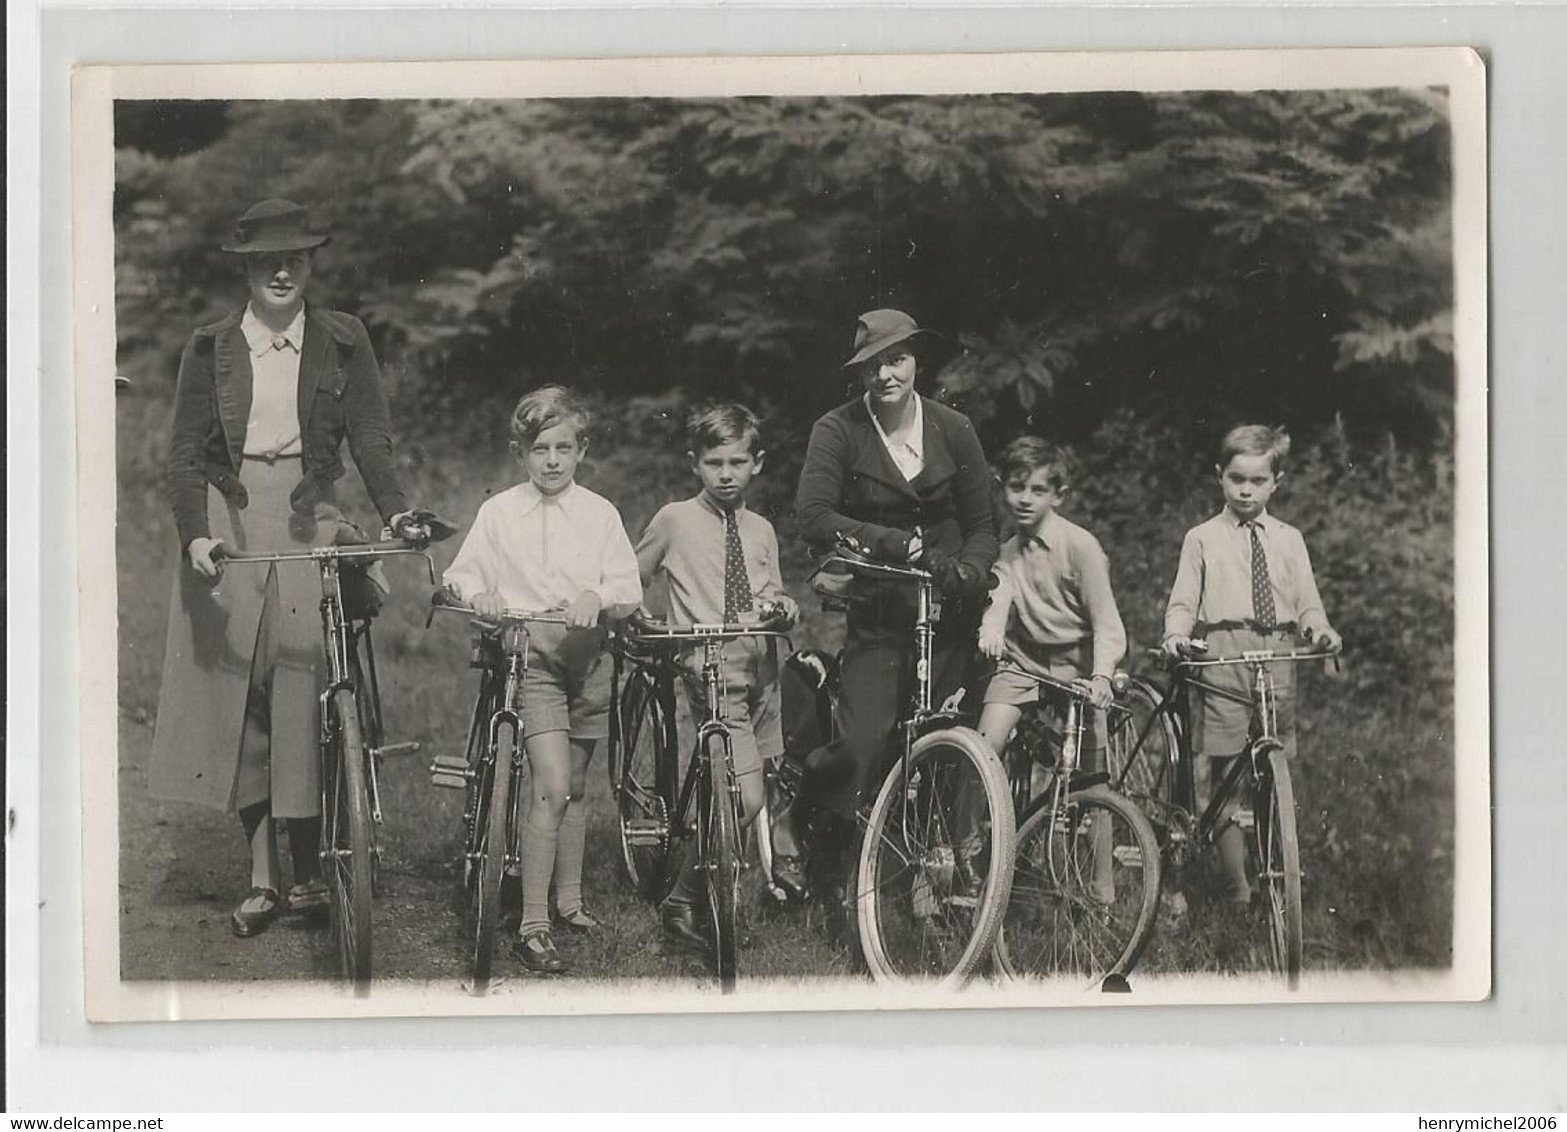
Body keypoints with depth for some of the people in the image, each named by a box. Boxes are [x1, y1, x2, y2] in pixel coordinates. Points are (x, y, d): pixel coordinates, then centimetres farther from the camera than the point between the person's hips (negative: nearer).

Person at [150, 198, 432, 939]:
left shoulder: (342, 342, 6)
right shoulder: (211, 350, 7)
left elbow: (369, 436, 1)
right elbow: (185, 453, 2)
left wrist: (395, 511, -16)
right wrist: (195, 534, -14)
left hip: (306, 524, -1)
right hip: (227, 523, 1)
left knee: (304, 691, -7)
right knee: (236, 691, 0)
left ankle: (308, 869, 4)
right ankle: (262, 874, 6)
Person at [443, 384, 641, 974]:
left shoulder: (599, 514, 6)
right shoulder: (497, 513, 3)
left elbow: (628, 589, -1)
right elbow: (461, 574, 5)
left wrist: (596, 597, -22)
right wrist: (478, 593, -17)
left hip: (586, 654, 3)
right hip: (528, 653, -3)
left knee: (574, 785, 16)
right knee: (551, 786, -16)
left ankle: (568, 899, 33)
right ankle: (532, 928, -15)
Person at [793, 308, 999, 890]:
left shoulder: (953, 429, 4)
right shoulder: (838, 430, -5)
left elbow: (981, 525, 8)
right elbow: (813, 516, -17)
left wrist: (969, 569, -13)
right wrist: (894, 542, -25)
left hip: (947, 605, 3)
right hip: (877, 608, -2)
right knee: (864, 743, -15)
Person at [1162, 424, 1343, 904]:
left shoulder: (1288, 540, 16)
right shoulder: (1202, 539, 10)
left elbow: (1306, 602, 12)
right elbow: (1183, 600, 7)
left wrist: (1319, 630, -9)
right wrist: (1177, 633, -14)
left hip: (1276, 657, 2)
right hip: (1220, 657, -2)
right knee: (1222, 774, -5)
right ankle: (1239, 890, -2)